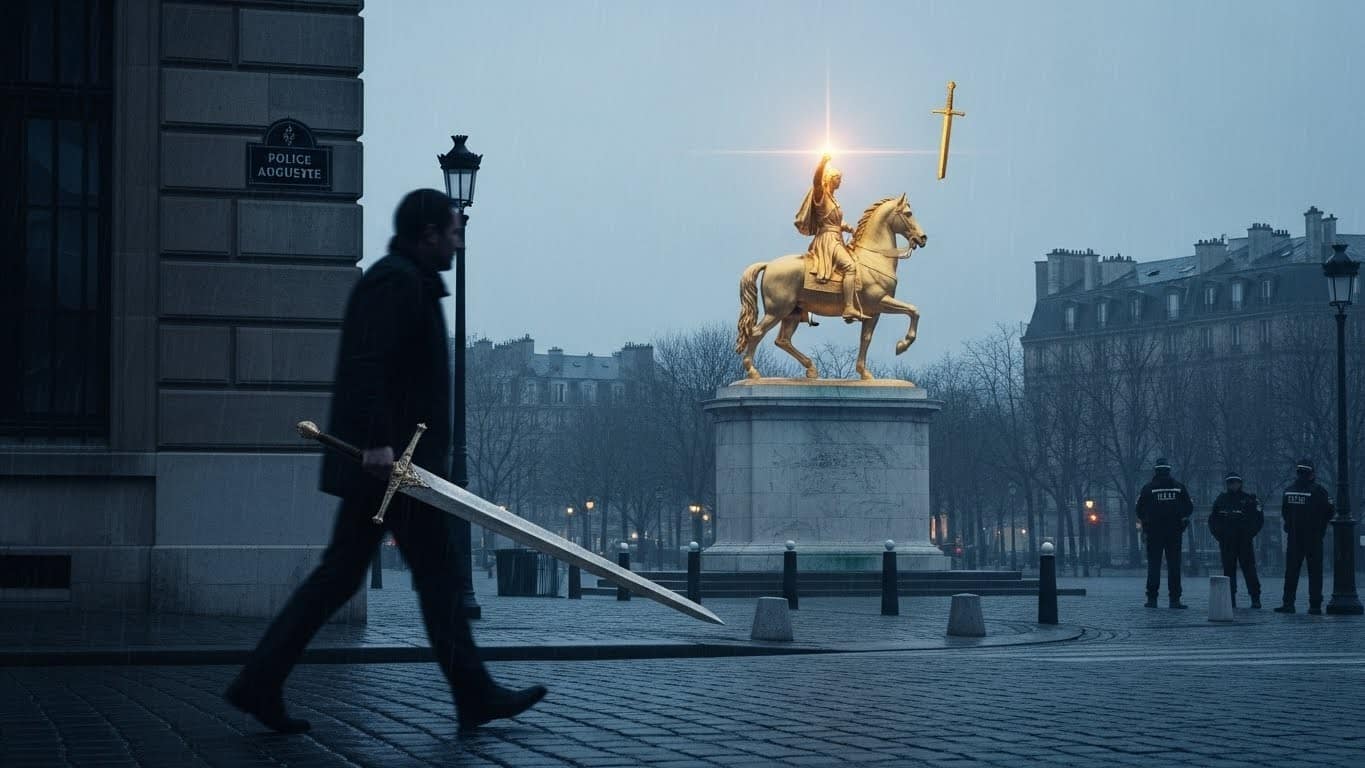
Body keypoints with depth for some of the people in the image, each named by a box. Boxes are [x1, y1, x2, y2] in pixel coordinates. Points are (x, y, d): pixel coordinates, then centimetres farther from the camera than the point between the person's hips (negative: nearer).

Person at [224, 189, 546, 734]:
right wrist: (378, 441, -27)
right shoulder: (397, 281, -11)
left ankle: (259, 684, 6)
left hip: (376, 464, 10)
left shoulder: (404, 281, 22)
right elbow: (368, 363, -22)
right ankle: (475, 698, 3)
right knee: (436, 575, -4)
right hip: (391, 461, -10)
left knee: (338, 576, 9)